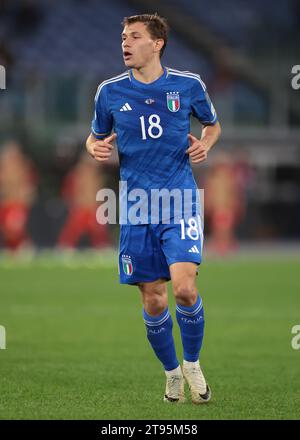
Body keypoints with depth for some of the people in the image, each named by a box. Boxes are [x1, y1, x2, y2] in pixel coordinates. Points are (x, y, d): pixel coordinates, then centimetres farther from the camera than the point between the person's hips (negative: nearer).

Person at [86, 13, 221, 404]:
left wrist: (204, 144, -3)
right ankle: (172, 372, 25)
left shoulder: (189, 86, 0)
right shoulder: (110, 91, 3)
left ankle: (192, 363, 6)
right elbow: (96, 137, 17)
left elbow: (213, 124, 18)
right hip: (137, 205, 2)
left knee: (184, 287, -18)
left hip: (180, 199, -2)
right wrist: (96, 147, -6)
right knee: (153, 299, 3)